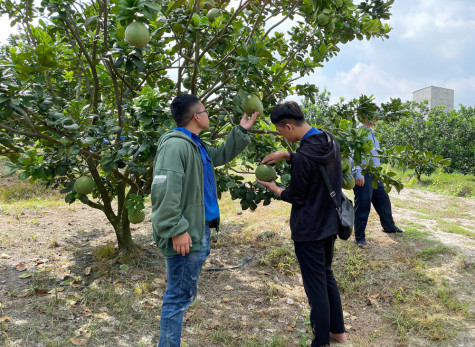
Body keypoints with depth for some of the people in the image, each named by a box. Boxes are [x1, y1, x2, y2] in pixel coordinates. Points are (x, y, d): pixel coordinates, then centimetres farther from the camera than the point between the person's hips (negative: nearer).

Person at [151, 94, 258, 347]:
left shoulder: (195, 145, 15)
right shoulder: (175, 144, -19)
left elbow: (222, 155, 30)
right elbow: (164, 191, -27)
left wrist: (241, 131, 25)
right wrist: (176, 230, -27)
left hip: (199, 230, 11)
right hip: (185, 234, -11)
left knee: (181, 294, 22)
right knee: (180, 296, -1)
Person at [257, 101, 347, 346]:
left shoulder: (303, 156, -25)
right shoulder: (330, 142, 0)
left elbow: (296, 197, -15)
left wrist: (274, 188, 3)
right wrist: (286, 155, 3)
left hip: (309, 230, -9)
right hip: (330, 224, 9)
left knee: (316, 287, 4)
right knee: (327, 276, 23)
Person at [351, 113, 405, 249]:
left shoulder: (372, 133, 16)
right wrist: (357, 173, -28)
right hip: (362, 176, -9)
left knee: (383, 200, 20)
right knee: (363, 206, -2)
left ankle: (389, 226, 42)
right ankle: (359, 237, 10)